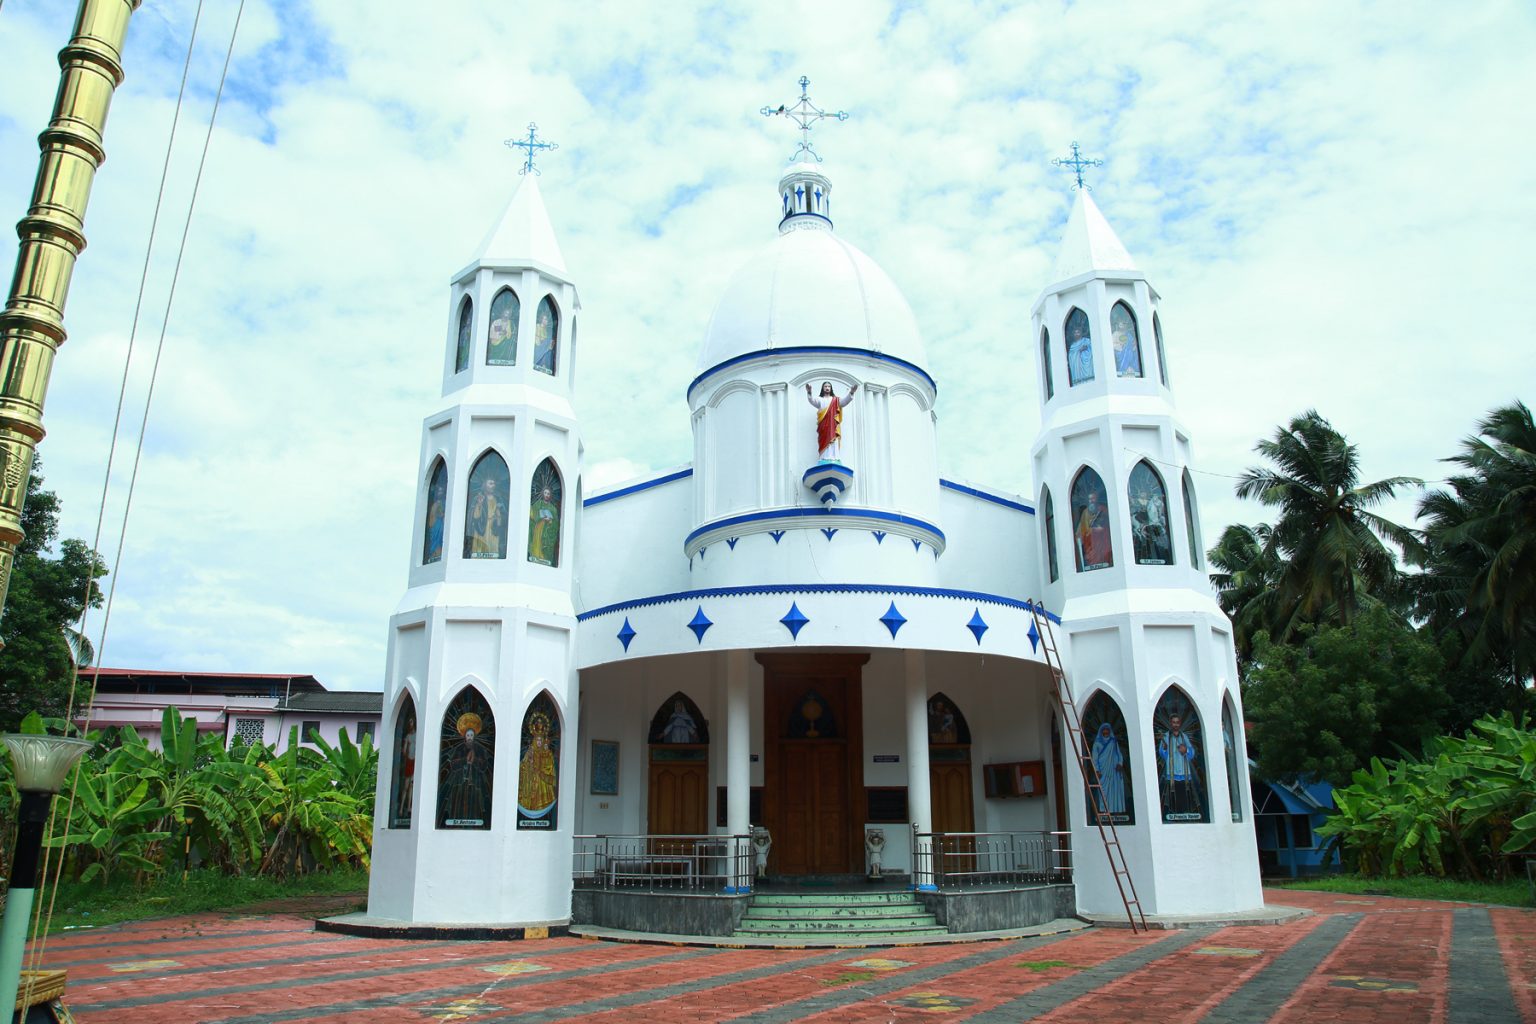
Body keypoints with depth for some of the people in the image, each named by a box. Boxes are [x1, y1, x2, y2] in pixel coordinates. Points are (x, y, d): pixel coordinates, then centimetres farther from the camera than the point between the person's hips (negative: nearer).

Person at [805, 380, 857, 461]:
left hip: (833, 424, 1)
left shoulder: (836, 400, 19)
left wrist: (851, 393, -18)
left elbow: (845, 401, 2)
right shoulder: (819, 399, 15)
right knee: (824, 440, -11)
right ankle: (825, 459, -18)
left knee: (834, 441, -9)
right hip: (823, 425, -1)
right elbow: (812, 400, -6)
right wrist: (809, 392, -29)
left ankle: (834, 460, -16)